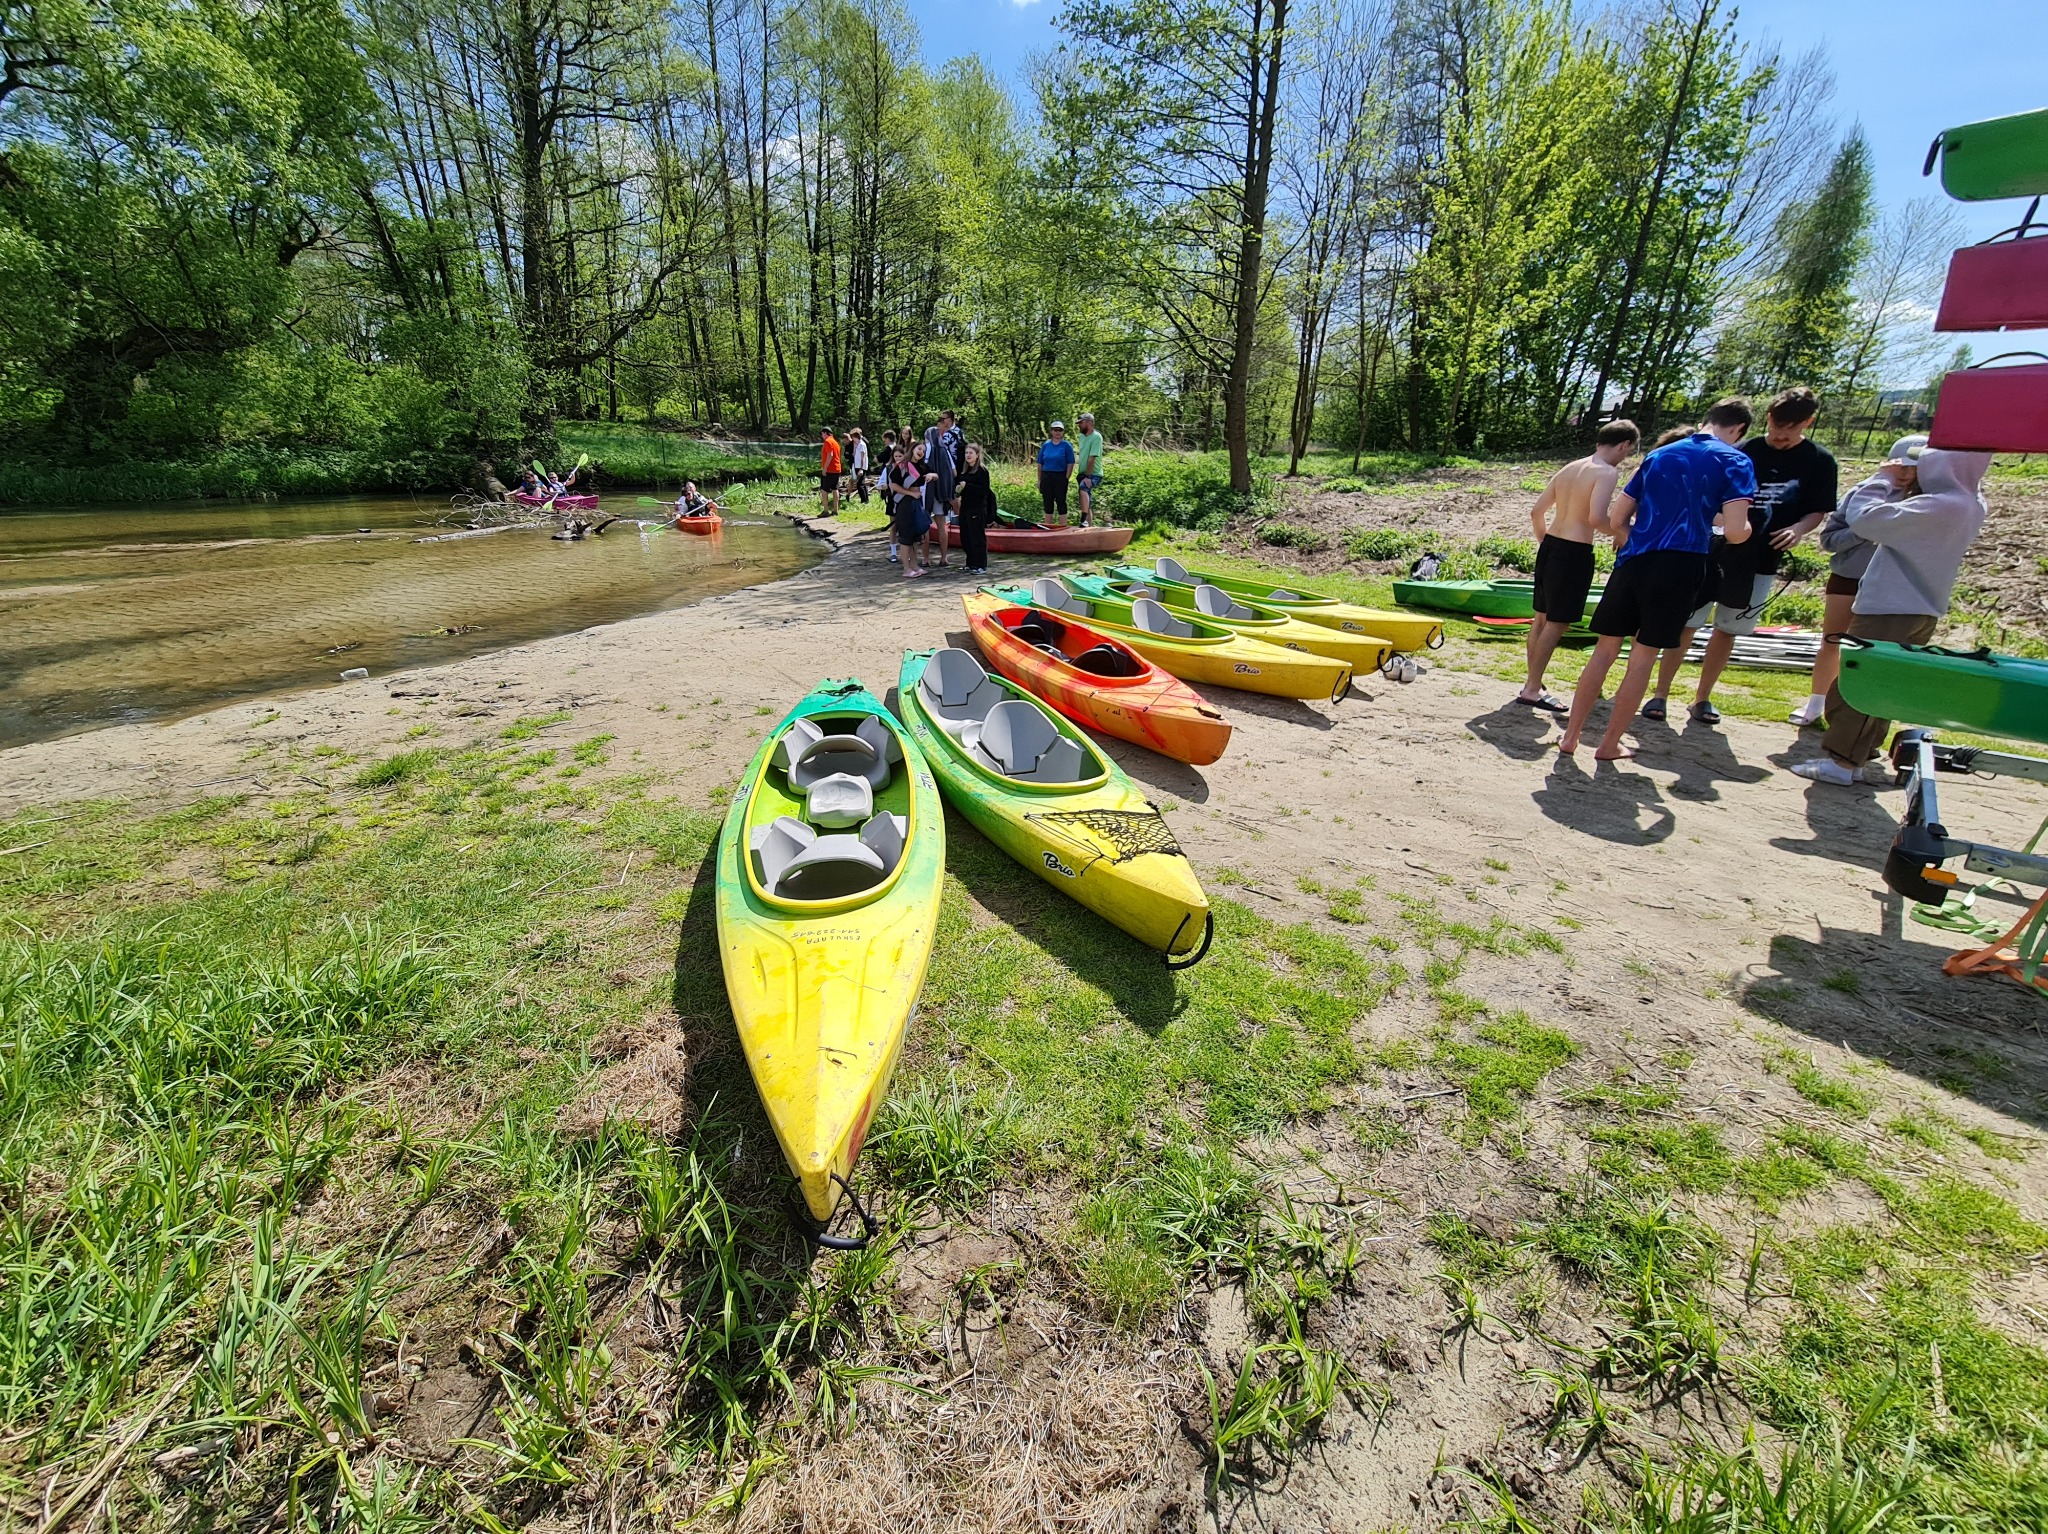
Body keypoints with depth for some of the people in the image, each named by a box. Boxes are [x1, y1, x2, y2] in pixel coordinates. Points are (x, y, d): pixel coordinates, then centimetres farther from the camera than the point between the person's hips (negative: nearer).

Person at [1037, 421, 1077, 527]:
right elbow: (1040, 464, 10)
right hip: (1046, 477, 4)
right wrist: (1039, 480, 5)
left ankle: (1063, 528, 4)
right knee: (1048, 503, 9)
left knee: (1061, 502, -1)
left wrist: (1066, 479, -11)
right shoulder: (1045, 445, 9)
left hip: (1060, 477, -4)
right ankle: (1048, 528, 18)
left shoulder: (1067, 445, 0)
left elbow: (1070, 464, -4)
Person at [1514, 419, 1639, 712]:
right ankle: (1532, 691, 2)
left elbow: (1536, 511, 15)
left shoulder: (1570, 468, 12)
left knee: (1542, 618, 15)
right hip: (1574, 554, -8)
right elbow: (1596, 518, -24)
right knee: (1557, 624, -1)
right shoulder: (1607, 472, -12)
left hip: (1550, 546, 8)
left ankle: (1533, 683, 25)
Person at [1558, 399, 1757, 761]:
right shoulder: (1734, 462, 1)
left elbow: (1616, 520, 15)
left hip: (1633, 562, 4)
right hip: (1679, 566, -4)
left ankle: (1570, 736, 9)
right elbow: (1734, 531, -9)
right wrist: (1748, 528, 13)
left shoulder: (1658, 455, 16)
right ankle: (1609, 744, 10)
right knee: (1643, 657, 4)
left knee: (1605, 650, 9)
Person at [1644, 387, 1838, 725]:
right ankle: (1660, 694, 4)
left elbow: (1818, 511, 5)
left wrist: (1798, 529, -15)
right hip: (1714, 553, -2)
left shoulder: (1819, 462, 2)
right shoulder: (1745, 452, -2)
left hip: (1760, 564, 2)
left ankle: (1702, 698, 20)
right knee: (1685, 625, -3)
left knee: (1727, 631, 10)